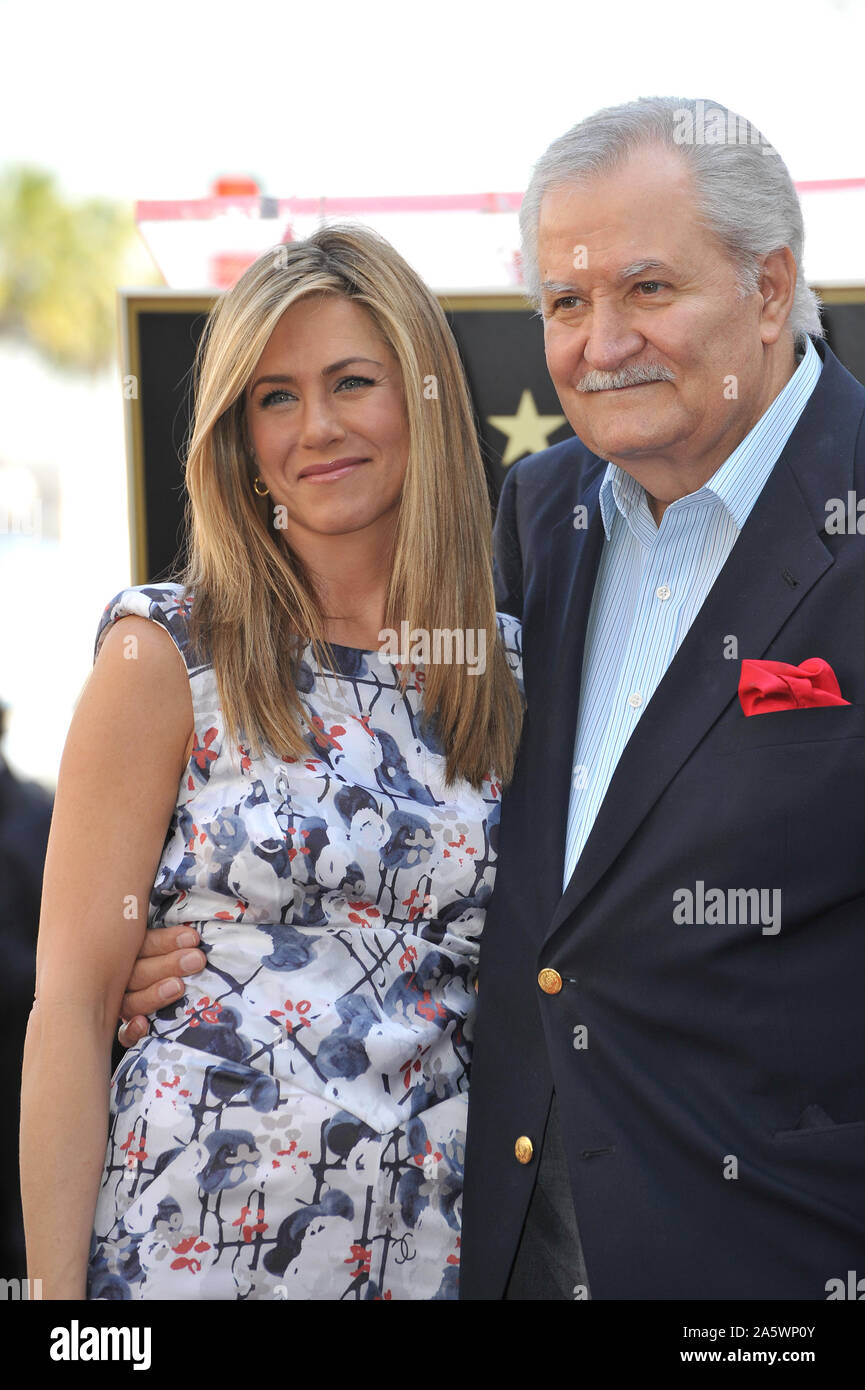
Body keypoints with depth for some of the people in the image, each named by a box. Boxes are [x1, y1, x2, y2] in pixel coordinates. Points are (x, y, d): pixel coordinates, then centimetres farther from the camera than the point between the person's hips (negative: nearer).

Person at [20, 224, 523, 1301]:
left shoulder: (506, 665, 6)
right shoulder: (168, 656, -6)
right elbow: (71, 1002, -8)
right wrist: (55, 1290, -13)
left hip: (431, 1241, 4)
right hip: (196, 1237, -4)